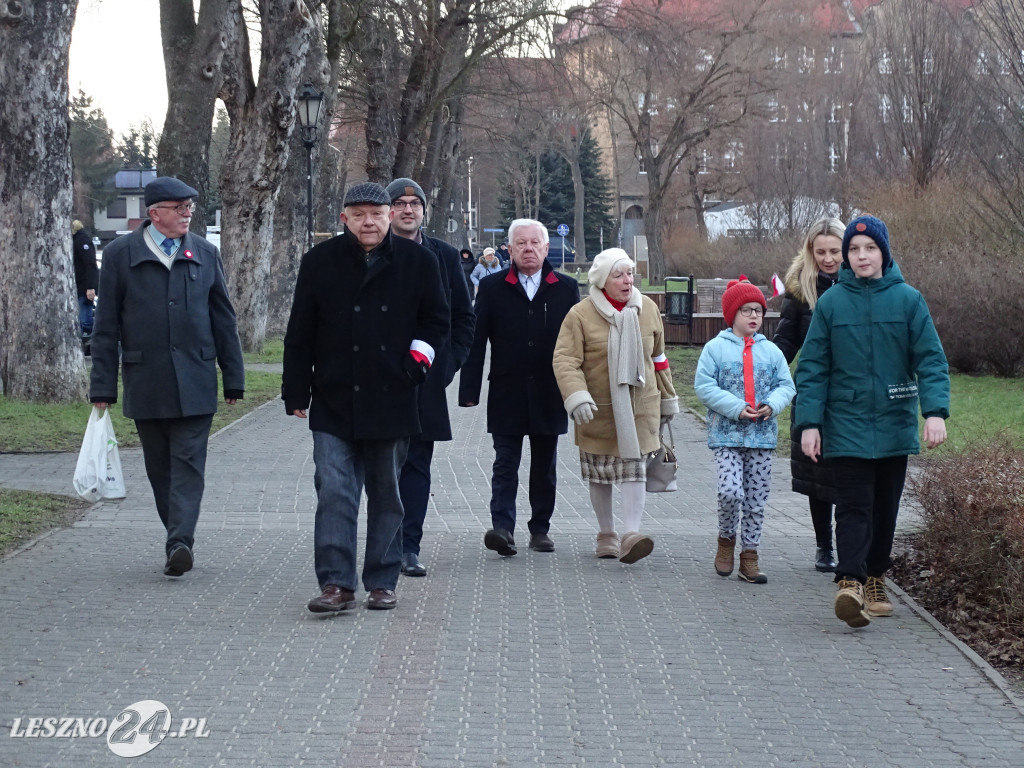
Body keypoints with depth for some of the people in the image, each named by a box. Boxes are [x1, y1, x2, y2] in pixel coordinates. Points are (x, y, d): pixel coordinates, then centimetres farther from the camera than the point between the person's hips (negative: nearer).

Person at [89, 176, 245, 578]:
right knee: (160, 467, 7)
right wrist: (102, 386, -1)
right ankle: (180, 541, 18)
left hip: (195, 382, 0)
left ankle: (180, 543, -15)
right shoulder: (120, 254, 3)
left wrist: (233, 378, 9)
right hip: (145, 382, 0)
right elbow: (106, 325, 3)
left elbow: (223, 319, 12)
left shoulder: (205, 253, 9)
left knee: (188, 464, -8)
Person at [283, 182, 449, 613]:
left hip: (392, 402, 1)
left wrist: (419, 355, -5)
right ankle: (336, 584, -6)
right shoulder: (320, 262, 2)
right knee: (334, 493, -8)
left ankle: (382, 582, 18)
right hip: (334, 403, -1)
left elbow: (437, 319, 13)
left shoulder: (417, 262, 3)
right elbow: (300, 334, 6)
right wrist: (296, 393, 3)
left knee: (387, 494, 9)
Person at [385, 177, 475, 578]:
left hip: (427, 376, 2)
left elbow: (464, 316, 13)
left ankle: (409, 547, 5)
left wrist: (450, 361, 4)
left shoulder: (443, 256, 8)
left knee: (417, 463, 2)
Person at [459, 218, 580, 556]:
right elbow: (476, 342, 0)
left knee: (544, 466, 10)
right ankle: (502, 528, -13)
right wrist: (470, 389, -7)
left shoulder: (567, 288, 5)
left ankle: (540, 528, 20)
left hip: (549, 396, 2)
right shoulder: (492, 287, 3)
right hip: (507, 394, -1)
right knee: (505, 464, -6)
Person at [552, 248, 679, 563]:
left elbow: (657, 357, 16)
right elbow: (565, 360, -16)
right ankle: (607, 534, 22)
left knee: (635, 467, -9)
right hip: (598, 409, -2)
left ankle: (631, 534, -13)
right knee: (600, 475, 8)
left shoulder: (648, 309, 4)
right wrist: (577, 397, -30)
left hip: (639, 408, 2)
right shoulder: (580, 314, -10)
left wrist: (667, 398, 22)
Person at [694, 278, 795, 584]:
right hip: (726, 434, -3)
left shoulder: (771, 350, 10)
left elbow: (786, 385, 11)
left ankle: (749, 554, 15)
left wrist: (771, 405, -10)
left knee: (757, 498, 5)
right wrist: (736, 408, -15)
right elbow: (704, 386, -5)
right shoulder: (715, 348, 0)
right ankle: (726, 539, 11)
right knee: (730, 491, -16)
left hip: (762, 435, 3)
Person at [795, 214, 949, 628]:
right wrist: (809, 422, -7)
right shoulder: (831, 302, 0)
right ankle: (850, 584, -22)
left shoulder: (908, 299, 0)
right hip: (847, 426, -2)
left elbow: (931, 359, -3)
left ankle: (875, 579, 27)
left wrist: (935, 411, -16)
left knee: (885, 507, 12)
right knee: (853, 506, -12)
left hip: (895, 424, 2)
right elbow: (812, 367, 1)